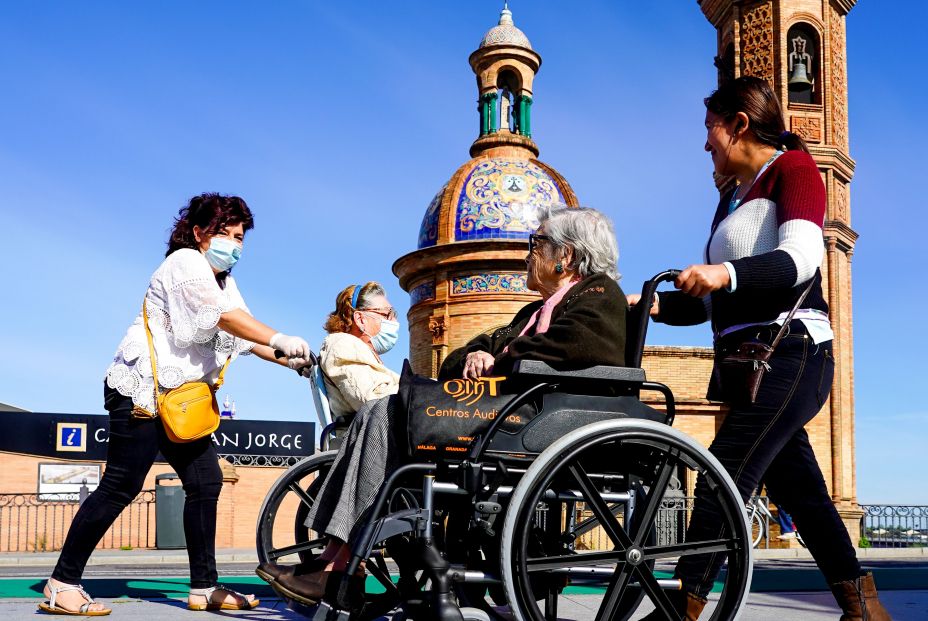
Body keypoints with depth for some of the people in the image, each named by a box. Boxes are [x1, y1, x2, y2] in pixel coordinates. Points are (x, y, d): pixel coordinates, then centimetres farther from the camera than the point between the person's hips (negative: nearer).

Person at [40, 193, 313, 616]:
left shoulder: (224, 281, 20)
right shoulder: (185, 262, -8)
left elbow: (245, 339, 11)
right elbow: (224, 317, -23)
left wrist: (290, 361, -4)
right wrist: (280, 340, -29)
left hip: (179, 398, 10)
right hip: (142, 391, -10)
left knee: (206, 482, 4)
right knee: (121, 486, -11)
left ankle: (204, 588, 9)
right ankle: (62, 585, -4)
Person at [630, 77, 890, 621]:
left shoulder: (792, 165, 0)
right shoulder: (732, 201, 23)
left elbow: (802, 256, -18)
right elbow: (716, 300, 21)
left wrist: (727, 274, -32)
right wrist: (658, 306, 7)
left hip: (790, 352, -9)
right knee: (800, 491, 11)